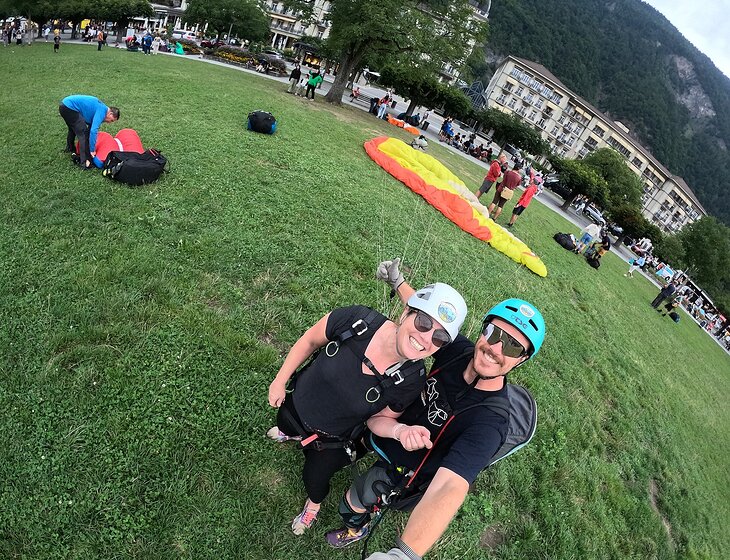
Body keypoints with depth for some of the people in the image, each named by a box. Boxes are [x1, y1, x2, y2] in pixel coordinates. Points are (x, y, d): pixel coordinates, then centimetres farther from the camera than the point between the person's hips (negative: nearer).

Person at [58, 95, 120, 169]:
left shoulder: (100, 108, 14)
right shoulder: (101, 111, -16)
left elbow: (91, 127, 22)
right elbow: (93, 131, -25)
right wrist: (92, 150, -19)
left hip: (64, 105, 11)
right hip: (69, 107, -11)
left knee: (73, 129, 33)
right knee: (83, 133, -12)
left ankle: (70, 148, 58)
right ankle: (85, 162, -19)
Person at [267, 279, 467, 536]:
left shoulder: (411, 380, -32)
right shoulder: (356, 320, -35)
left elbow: (379, 418, -15)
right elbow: (310, 340, -16)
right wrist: (280, 381, -8)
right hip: (297, 406, 2)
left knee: (314, 479, 24)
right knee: (284, 426, 34)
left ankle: (313, 503, 62)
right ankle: (296, 435, 73)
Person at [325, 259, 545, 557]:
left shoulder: (489, 423, -39)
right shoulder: (460, 348, -24)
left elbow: (449, 487, -53)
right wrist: (397, 281, 2)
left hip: (400, 464, -4)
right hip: (388, 427, 5)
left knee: (352, 502, 8)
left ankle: (356, 529, 46)